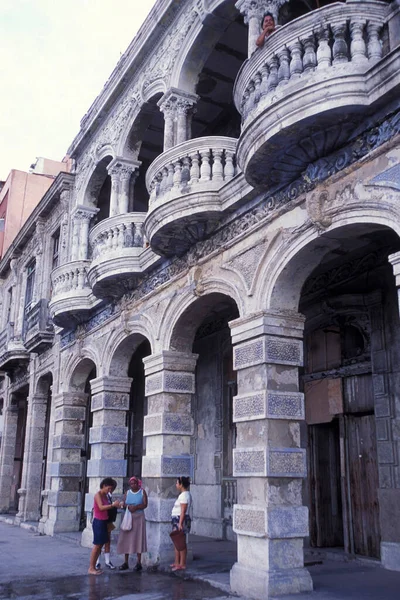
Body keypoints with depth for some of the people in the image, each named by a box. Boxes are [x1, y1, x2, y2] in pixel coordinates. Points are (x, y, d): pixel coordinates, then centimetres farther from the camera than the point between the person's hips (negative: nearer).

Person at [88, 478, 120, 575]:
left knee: (100, 545, 10)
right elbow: (101, 507, -26)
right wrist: (113, 505, -31)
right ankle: (91, 568, 2)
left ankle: (94, 567, 17)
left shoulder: (105, 495, 13)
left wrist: (115, 505, 0)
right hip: (98, 522, -9)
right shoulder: (98, 495, -13)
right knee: (97, 545, -5)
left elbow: (106, 508, 11)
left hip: (104, 522, 9)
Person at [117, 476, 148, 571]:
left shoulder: (142, 492, 2)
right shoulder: (127, 492, 9)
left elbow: (145, 504, -6)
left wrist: (136, 507, -21)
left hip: (138, 517, -3)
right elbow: (123, 504, 2)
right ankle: (126, 562, 8)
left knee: (138, 538, -3)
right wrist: (127, 506, -19)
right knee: (126, 539, 0)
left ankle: (139, 562, 2)